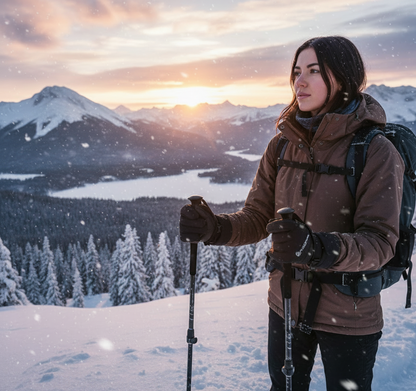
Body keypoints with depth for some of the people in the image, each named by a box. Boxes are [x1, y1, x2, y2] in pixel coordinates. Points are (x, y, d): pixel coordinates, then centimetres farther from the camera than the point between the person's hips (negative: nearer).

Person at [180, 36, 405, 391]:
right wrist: (215, 228, -23)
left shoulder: (377, 152, -17)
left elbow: (380, 241, -22)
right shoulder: (283, 145, -2)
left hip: (348, 317, -4)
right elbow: (257, 218, -2)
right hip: (285, 305, 4)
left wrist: (319, 248, -40)